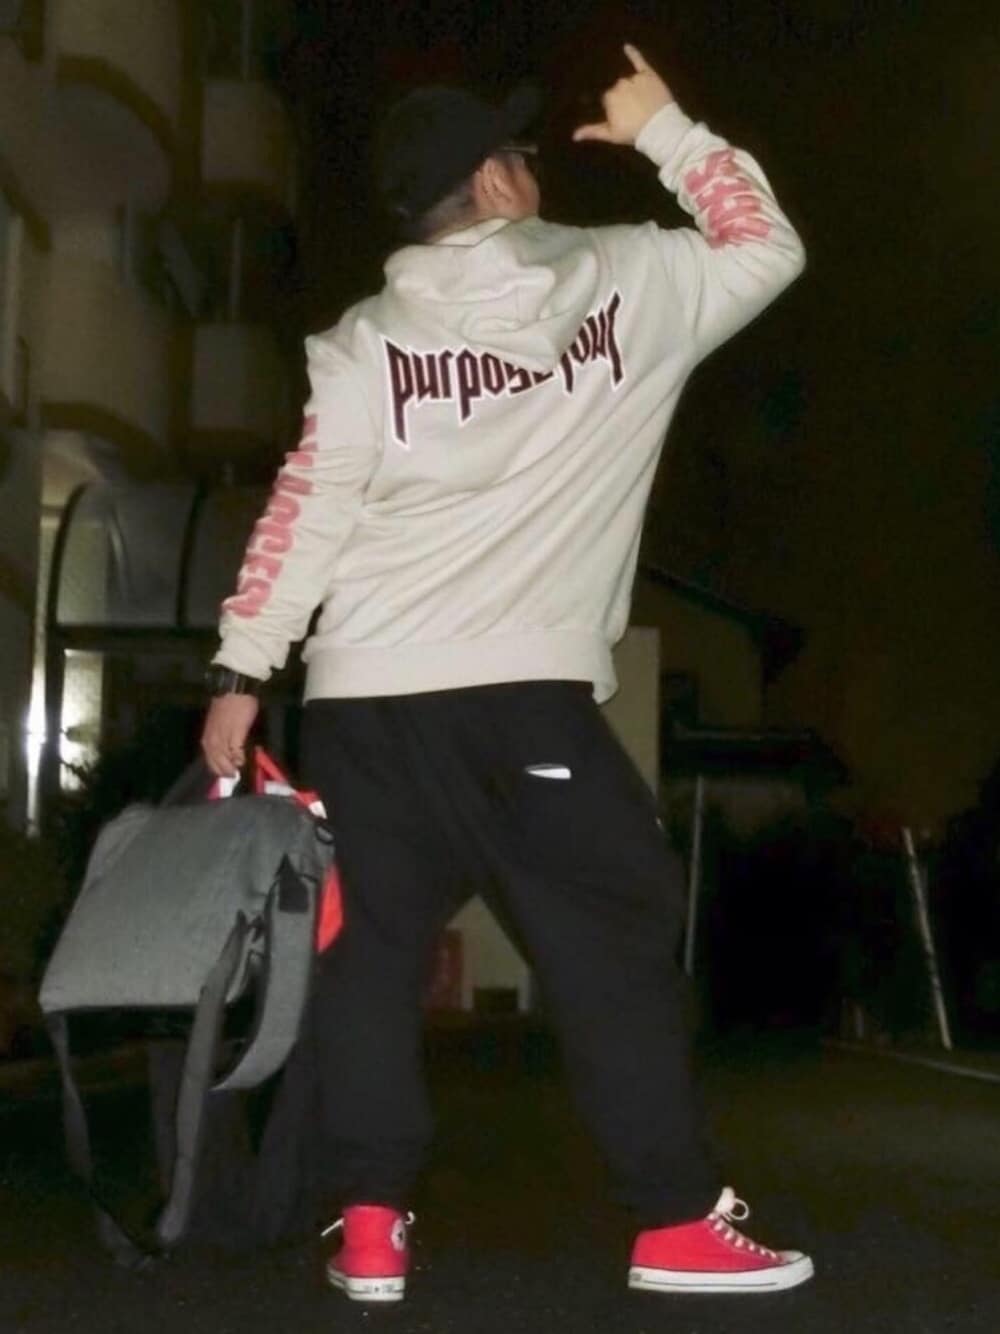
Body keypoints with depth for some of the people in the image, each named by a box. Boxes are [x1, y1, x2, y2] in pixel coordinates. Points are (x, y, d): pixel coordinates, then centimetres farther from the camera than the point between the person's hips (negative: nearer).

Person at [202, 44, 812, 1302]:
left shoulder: (363, 341, 7)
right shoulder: (622, 283, 4)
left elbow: (305, 513, 2)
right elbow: (767, 247, 19)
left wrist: (240, 671, 5)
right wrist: (664, 130, 26)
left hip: (363, 697, 3)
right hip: (525, 694, -3)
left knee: (371, 954, 9)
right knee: (611, 945, 4)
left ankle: (370, 1229, 8)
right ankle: (677, 1225, 6)